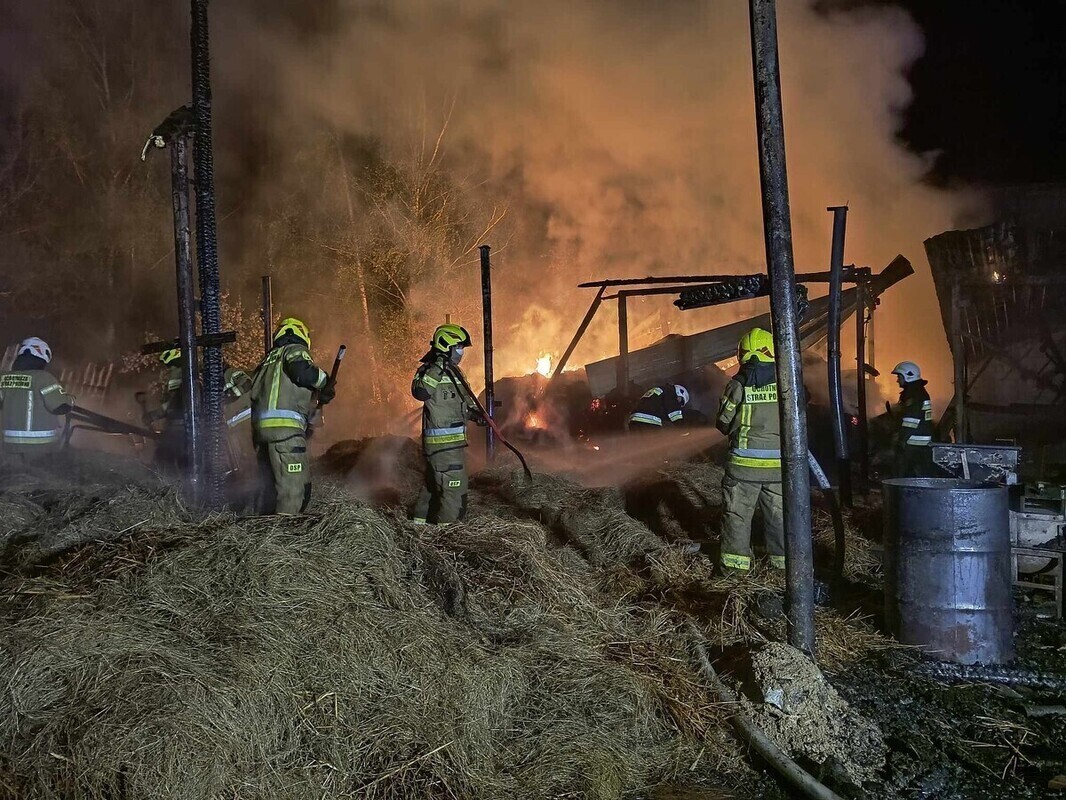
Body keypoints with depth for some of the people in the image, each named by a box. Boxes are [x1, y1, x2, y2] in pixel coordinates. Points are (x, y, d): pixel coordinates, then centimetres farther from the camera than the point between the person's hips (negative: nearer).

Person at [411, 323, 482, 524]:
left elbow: (464, 398, 28)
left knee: (433, 481, 21)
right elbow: (420, 391, -33)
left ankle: (421, 519, 34)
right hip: (442, 441, -10)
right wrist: (437, 369, -37)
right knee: (453, 487, -9)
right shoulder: (429, 370, -13)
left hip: (453, 439, 10)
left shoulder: (454, 372, 17)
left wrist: (474, 412, 10)